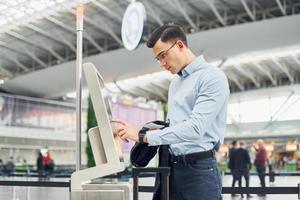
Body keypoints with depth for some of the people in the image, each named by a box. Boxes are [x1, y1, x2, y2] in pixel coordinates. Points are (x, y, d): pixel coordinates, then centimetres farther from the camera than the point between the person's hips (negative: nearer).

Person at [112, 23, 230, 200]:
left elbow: (196, 127, -20)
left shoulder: (213, 77, -9)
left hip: (199, 168, -7)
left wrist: (143, 136, -20)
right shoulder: (175, 83, 18)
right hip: (171, 167, 7)